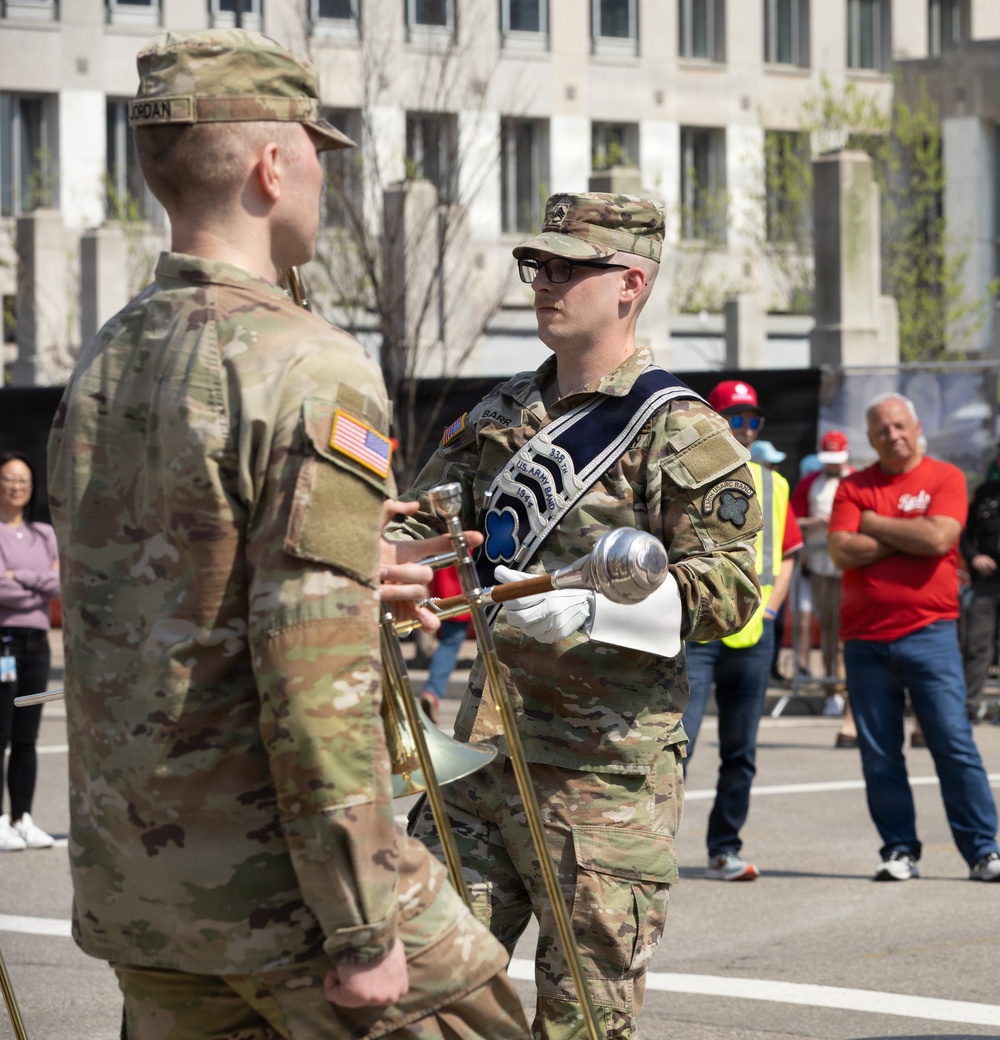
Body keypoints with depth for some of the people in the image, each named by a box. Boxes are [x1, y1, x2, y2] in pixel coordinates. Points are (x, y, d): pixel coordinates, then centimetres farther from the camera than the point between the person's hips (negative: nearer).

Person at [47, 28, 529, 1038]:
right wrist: (361, 932, -19)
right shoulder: (310, 372, -17)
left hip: (126, 869, 7)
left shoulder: (103, 363, 8)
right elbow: (319, 679, -22)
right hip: (272, 879, -7)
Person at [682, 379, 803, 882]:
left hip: (752, 634, 5)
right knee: (677, 743, -12)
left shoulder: (772, 485, 13)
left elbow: (787, 552, 19)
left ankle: (724, 849, 14)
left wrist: (770, 608, 6)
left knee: (741, 751, 7)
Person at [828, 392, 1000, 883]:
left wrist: (875, 524, -4)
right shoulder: (853, 487, 9)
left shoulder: (945, 478, 3)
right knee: (879, 755, 4)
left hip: (929, 633, -2)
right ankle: (899, 851, 13)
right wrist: (909, 537, -5)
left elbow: (939, 537, -14)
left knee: (954, 743, -5)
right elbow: (842, 551, -6)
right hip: (865, 639, 2)